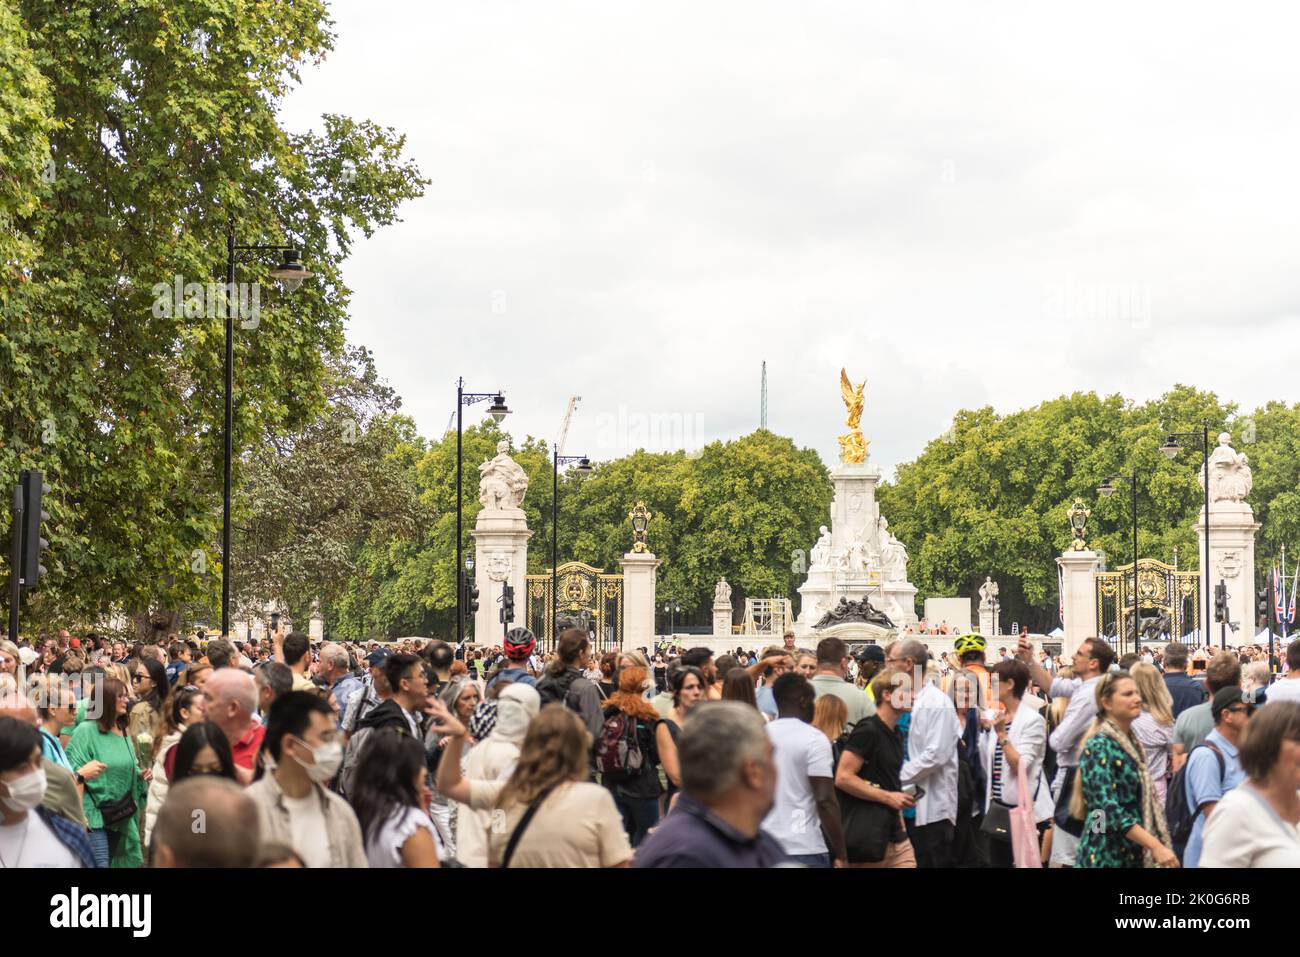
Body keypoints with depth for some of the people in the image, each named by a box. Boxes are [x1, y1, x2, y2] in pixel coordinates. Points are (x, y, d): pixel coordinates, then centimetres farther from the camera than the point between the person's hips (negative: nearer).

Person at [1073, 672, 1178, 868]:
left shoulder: (1131, 741, 10)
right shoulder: (1100, 746, -14)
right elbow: (1108, 810, -22)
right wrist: (1156, 846, -26)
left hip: (1132, 854, 8)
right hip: (1106, 856, -8)